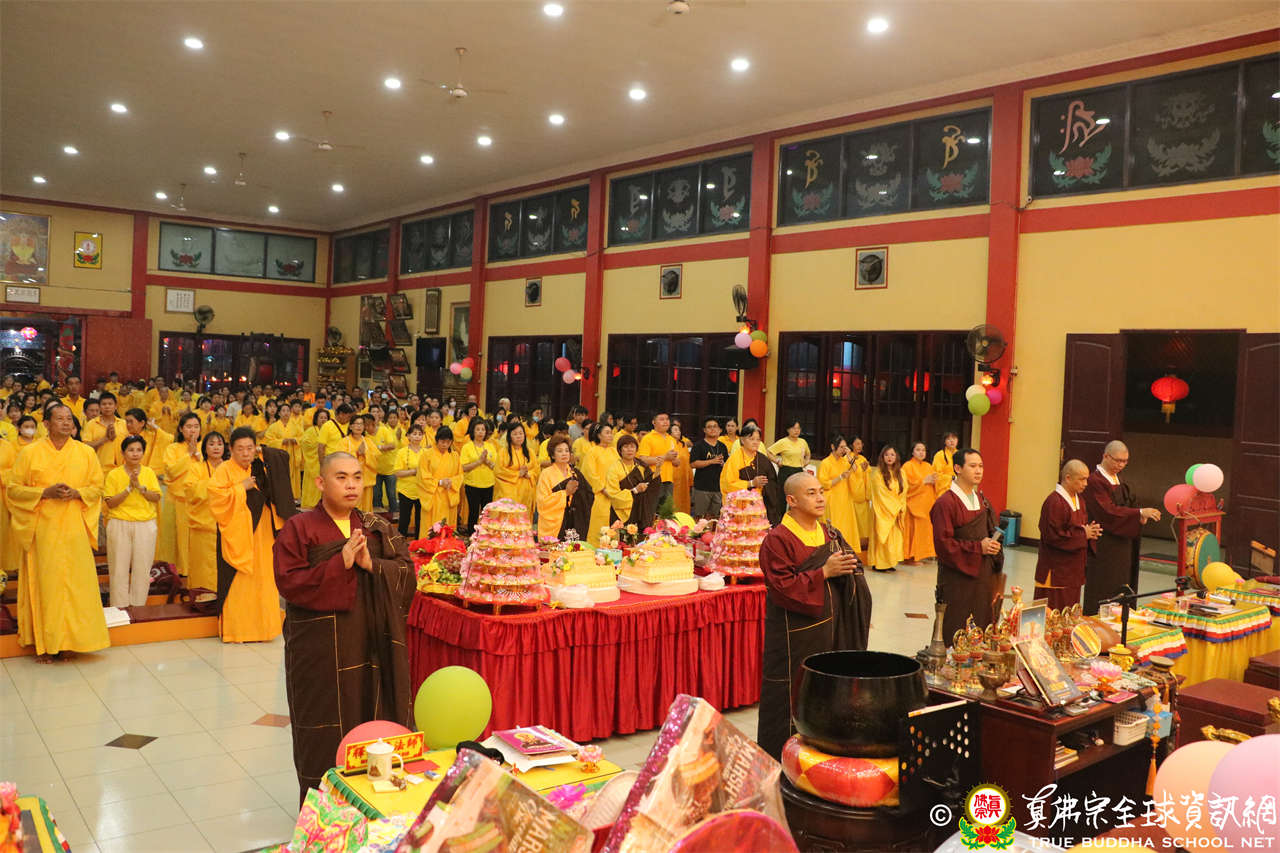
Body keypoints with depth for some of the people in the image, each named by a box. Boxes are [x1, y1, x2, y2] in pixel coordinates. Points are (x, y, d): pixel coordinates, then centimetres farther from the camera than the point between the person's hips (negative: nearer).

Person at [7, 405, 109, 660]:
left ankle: (70, 638, 11)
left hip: (74, 529, 2)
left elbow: (97, 486, 9)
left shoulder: (86, 453, 6)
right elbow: (13, 488, 1)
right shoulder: (30, 453, 1)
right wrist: (45, 492, -13)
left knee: (75, 581, 0)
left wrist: (76, 493, -11)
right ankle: (44, 643, 9)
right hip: (42, 529, -1)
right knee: (44, 583, -1)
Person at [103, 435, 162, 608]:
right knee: (120, 567, 0)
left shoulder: (149, 473, 8)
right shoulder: (114, 474, 1)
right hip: (120, 524, -1)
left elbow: (156, 497, -1)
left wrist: (140, 486, -14)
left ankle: (138, 605, 11)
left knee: (142, 567, 2)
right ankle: (120, 606, 8)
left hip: (145, 524, 2)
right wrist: (129, 488, -15)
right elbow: (110, 503, -6)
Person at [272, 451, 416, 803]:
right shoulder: (299, 528, -3)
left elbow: (406, 573, 0)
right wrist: (340, 563, -21)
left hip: (372, 645, 4)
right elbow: (289, 582, -13)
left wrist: (371, 564, -17)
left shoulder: (378, 528, 8)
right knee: (326, 731, 5)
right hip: (321, 651, -3)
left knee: (372, 719, 8)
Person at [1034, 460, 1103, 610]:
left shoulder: (1078, 500, 12)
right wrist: (1083, 534, -16)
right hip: (1056, 573, -9)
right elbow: (1052, 536, -22)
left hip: (1073, 570, 9)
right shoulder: (1054, 502, -17)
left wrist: (1091, 531, 0)